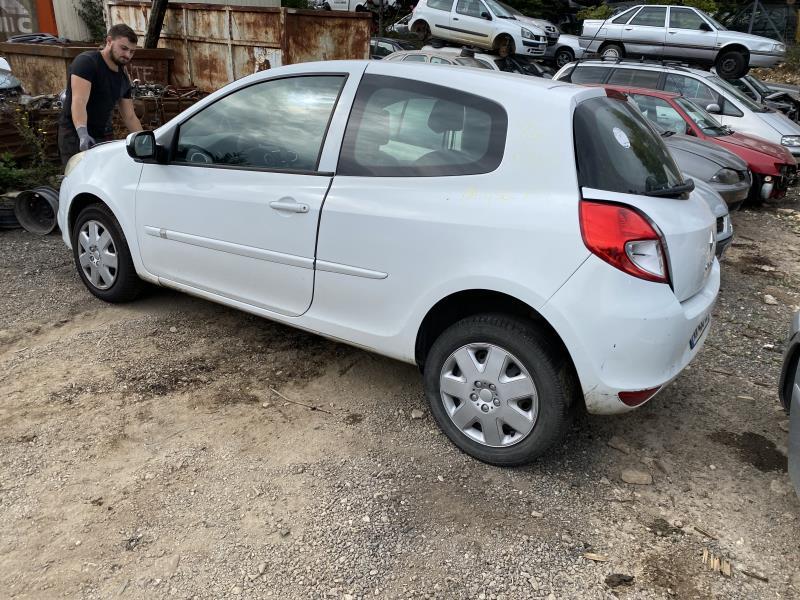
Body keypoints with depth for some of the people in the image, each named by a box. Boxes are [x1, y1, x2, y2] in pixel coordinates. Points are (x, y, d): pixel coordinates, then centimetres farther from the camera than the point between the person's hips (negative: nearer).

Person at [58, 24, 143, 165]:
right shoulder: (86, 62, -11)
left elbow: (130, 116, 16)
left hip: (105, 137, 7)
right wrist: (83, 134, -39)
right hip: (76, 137, -7)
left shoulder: (123, 78, 12)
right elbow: (78, 102, -24)